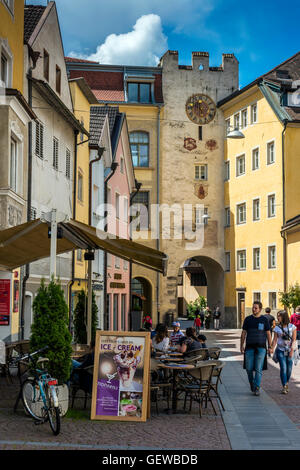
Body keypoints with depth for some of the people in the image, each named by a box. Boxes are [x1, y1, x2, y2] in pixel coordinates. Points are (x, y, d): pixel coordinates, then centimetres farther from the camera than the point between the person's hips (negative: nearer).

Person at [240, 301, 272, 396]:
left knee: (259, 369, -5)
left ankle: (257, 388, -1)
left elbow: (268, 334, 7)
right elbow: (243, 333, 10)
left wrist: (270, 347, 1)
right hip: (249, 347, 1)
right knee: (249, 368, 2)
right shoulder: (248, 319, 7)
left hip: (261, 347, -1)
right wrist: (242, 346, 5)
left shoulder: (264, 320, 4)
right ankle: (251, 383, 25)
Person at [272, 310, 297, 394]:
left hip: (290, 351, 0)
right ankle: (284, 387, -6)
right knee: (283, 368, -11)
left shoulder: (292, 327, -1)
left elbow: (294, 340, -3)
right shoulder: (277, 328, 5)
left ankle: (286, 383, 27)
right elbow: (275, 340, 4)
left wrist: (292, 350, -12)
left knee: (289, 369, 2)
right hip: (281, 350, 0)